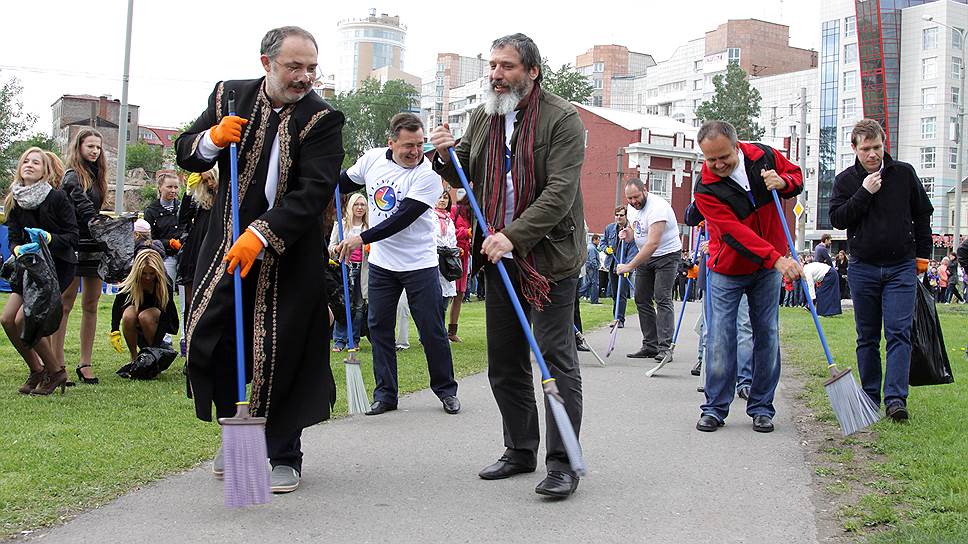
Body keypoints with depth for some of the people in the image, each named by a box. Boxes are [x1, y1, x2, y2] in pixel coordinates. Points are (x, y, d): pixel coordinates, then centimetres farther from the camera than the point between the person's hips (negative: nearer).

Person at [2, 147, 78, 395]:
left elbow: (72, 237, -11)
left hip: (57, 266, -6)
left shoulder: (57, 197, -12)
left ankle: (56, 372, 4)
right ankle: (36, 370, 16)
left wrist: (48, 238, -27)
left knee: (24, 320, -14)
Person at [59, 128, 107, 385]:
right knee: (66, 304, -6)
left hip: (96, 248, 7)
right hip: (76, 247, -7)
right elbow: (86, 210, -15)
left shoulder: (96, 176, 18)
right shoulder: (72, 176, -5)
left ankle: (86, 363, 10)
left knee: (91, 305, 6)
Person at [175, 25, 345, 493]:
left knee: (280, 356, -1)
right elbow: (185, 153, 10)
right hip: (226, 246, 4)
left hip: (289, 257, -4)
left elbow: (313, 193, -20)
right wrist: (213, 139, -14)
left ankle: (284, 457, 16)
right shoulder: (229, 96, 4)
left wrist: (261, 235, -30)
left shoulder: (322, 119, -10)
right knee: (210, 345, 6)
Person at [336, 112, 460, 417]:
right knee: (379, 327, 7)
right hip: (381, 263, 4)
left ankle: (446, 390, 18)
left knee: (432, 330, 2)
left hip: (420, 263, -4)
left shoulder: (428, 174, -17)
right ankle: (385, 394, 17)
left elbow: (404, 217, -25)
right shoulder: (372, 159, -1)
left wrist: (362, 238, -28)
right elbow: (344, 183, 18)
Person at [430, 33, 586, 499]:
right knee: (504, 363, 11)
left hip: (549, 256, -6)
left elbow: (560, 192, -18)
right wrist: (447, 157, -3)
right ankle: (520, 451, 25)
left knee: (557, 358, -5)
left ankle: (562, 463, 1)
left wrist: (513, 235, -26)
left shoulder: (562, 119, -9)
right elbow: (466, 179, 20)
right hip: (498, 256, 7)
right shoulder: (483, 117, 11)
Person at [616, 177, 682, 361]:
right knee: (642, 299, 5)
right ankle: (650, 346, 10)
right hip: (645, 255, 9)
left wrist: (630, 266, -35)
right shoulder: (631, 208, 3)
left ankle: (665, 347, -17)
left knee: (662, 299, -16)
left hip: (667, 254, -9)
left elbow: (653, 244, -34)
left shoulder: (657, 207, -27)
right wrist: (628, 235, -8)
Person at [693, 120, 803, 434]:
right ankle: (715, 408, 6)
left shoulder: (764, 157, -10)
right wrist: (777, 258, -38)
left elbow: (797, 177, 8)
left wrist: (783, 182, -18)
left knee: (767, 336, 4)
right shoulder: (706, 188, -20)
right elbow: (735, 231, -28)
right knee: (720, 337, -5)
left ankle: (761, 408, 13)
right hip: (728, 270, -3)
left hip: (768, 268, 3)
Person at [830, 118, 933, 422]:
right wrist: (864, 193, -15)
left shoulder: (904, 173, 4)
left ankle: (895, 398, -13)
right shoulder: (846, 180, 3)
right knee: (867, 336, 7)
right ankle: (870, 397, 16)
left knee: (899, 332, -10)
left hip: (901, 267, -1)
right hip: (862, 268, 1)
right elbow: (837, 219, -6)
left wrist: (923, 254, 10)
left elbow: (922, 214, 12)